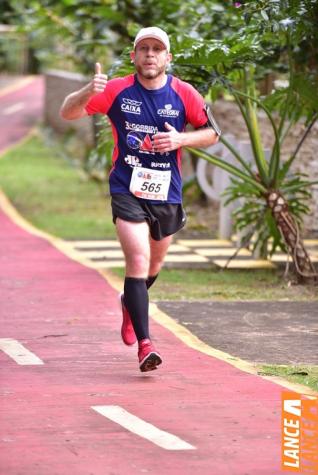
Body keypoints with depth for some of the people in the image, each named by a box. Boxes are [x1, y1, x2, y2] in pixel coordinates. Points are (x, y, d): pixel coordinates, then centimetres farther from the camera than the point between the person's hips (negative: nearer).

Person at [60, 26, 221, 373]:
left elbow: (212, 133, 7)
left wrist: (181, 139, -14)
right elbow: (68, 113, -7)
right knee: (138, 260, -18)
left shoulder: (184, 94, -3)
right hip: (127, 191, -3)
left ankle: (130, 303, 53)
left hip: (166, 193, 3)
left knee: (154, 263, 19)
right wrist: (88, 92, -29)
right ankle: (144, 344, -21)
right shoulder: (117, 90, -6)